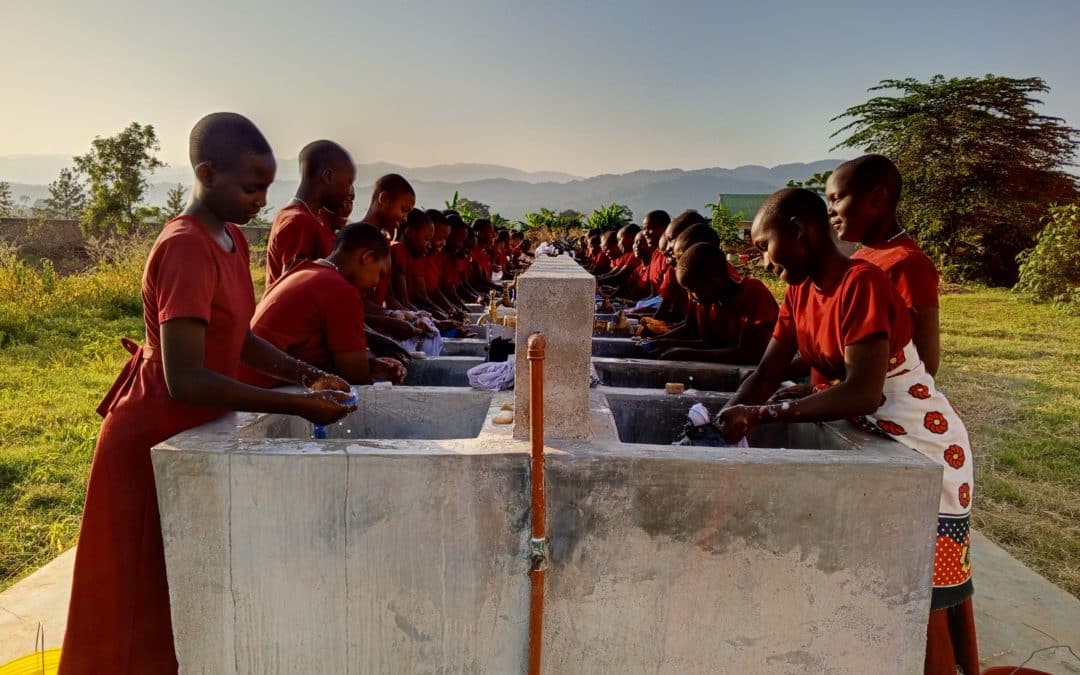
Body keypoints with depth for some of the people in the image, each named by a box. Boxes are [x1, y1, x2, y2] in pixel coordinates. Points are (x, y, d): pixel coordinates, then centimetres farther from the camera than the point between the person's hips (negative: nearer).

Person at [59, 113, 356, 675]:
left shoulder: (231, 240, 4)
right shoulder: (185, 250, -23)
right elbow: (186, 379, -30)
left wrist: (307, 376, -4)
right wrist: (297, 406, -29)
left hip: (196, 432, 8)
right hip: (152, 440, -8)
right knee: (142, 606, 8)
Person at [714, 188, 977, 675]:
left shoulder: (861, 284, -25)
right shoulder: (800, 292, 1)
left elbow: (863, 393, -34)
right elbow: (767, 373, -1)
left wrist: (762, 414, -33)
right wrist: (726, 420, -16)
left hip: (923, 445, -8)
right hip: (873, 438, 8)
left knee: (928, 596, -1)